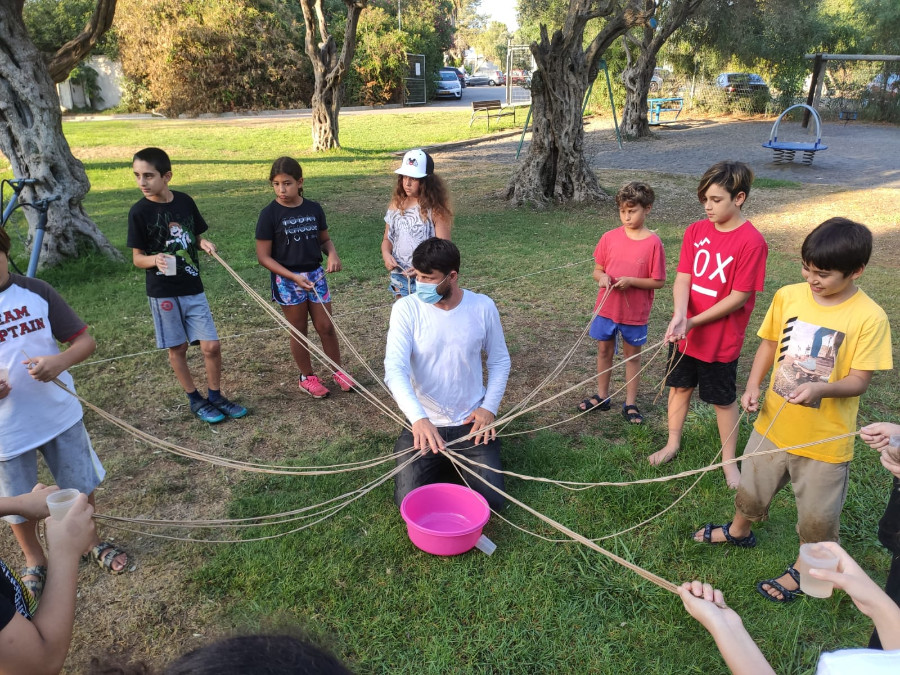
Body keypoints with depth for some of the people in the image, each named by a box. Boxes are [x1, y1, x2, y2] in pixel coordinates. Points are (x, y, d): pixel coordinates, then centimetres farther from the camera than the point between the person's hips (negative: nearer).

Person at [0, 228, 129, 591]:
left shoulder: (35, 291, -7)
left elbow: (85, 340, -4)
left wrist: (60, 361, -26)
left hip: (61, 414, 1)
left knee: (81, 485, 18)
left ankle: (90, 541, 45)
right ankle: (34, 559, 45)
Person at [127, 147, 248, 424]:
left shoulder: (185, 202, -1)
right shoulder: (139, 211, -10)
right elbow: (137, 257, -6)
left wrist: (204, 243, -10)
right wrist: (155, 259, -28)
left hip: (193, 288, 3)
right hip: (163, 292, -2)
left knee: (211, 346, 2)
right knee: (177, 348, 8)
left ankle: (215, 396, 22)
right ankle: (195, 400, 25)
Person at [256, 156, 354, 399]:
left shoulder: (314, 209, -1)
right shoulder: (270, 214, -11)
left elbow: (324, 239, 11)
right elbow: (263, 256, -10)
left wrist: (332, 253, -12)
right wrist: (294, 277, -19)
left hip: (315, 275, 3)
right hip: (287, 280, -3)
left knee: (326, 326, 8)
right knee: (298, 330, 10)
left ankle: (338, 371, 26)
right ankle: (307, 377, 26)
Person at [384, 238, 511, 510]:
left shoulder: (483, 306, -8)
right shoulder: (406, 309, -13)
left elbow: (499, 361, 5)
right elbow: (395, 368, -23)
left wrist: (489, 407, -8)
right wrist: (418, 418, -38)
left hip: (471, 421, 1)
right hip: (423, 423, 0)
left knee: (491, 498, -5)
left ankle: (458, 461, 27)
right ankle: (442, 463, 23)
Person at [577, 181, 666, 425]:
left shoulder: (653, 242, -13)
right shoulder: (609, 237, -5)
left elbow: (659, 281, -9)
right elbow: (597, 270, 4)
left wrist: (631, 281, -22)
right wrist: (602, 277, -18)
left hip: (635, 313, -3)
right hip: (606, 308, 3)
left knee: (632, 356, 13)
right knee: (604, 351, 16)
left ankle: (630, 404, 26)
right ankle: (602, 397, 34)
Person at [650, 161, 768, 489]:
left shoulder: (751, 241, -19)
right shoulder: (696, 231, -3)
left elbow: (739, 297, -18)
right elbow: (682, 278, -7)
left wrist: (693, 323, -19)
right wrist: (679, 315, -25)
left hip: (721, 340, -5)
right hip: (685, 334, 5)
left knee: (723, 399, 12)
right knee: (679, 386, 19)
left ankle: (729, 460, 32)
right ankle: (673, 443, 40)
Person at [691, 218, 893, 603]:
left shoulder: (869, 318, -19)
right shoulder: (788, 296, -8)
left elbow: (859, 380, -16)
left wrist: (821, 388, -36)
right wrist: (753, 386, -9)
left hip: (825, 438, -4)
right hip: (774, 423, 4)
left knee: (817, 515, 15)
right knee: (752, 486, 25)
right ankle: (739, 531, 54)